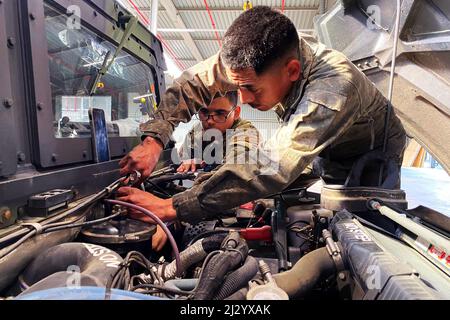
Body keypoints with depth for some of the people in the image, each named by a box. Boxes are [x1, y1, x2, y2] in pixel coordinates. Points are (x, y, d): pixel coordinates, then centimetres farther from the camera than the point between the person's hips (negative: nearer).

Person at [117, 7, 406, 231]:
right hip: (320, 151, 4)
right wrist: (154, 140, -32)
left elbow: (273, 167, -54)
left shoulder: (335, 87, -46)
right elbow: (192, 83, -19)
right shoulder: (257, 59, -26)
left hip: (371, 156, -4)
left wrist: (172, 208, -53)